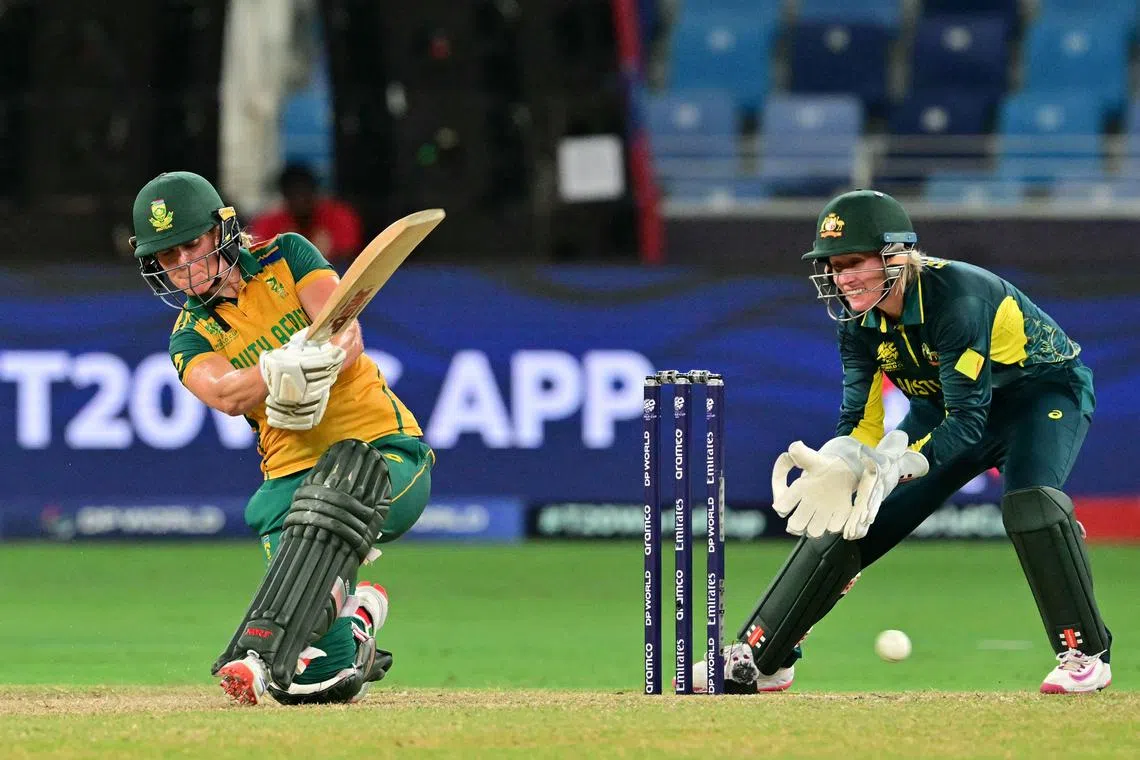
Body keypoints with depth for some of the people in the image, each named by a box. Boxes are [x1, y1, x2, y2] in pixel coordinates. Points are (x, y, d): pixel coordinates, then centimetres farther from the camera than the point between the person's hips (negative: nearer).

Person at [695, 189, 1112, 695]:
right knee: (846, 517, -3)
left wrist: (893, 463, -49)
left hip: (1043, 391, -6)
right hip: (946, 407, 6)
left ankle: (1085, 653, -22)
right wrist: (835, 466, -35)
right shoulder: (859, 320, -14)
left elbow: (968, 421, -36)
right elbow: (861, 420, -12)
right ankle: (757, 659, 7)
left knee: (1029, 500, -35)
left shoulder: (957, 297, -34)